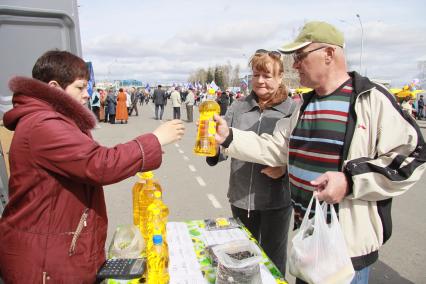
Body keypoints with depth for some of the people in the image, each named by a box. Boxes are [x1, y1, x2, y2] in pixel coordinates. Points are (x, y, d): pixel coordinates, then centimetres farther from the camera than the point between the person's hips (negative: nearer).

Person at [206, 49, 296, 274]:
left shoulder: (292, 110, -7)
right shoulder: (238, 108, 2)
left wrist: (285, 168, -21)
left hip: (276, 199, -3)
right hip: (241, 198, 3)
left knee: (273, 259, 18)